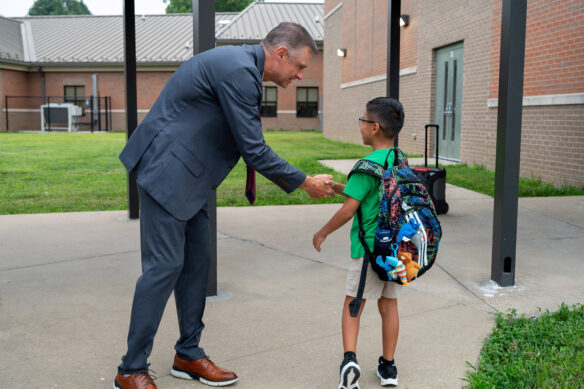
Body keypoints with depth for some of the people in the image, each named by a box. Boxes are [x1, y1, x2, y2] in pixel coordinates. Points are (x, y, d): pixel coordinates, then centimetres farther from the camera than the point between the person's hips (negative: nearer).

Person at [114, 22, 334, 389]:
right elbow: (254, 150, -19)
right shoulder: (238, 71, -21)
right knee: (164, 266, -7)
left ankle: (189, 355, 23)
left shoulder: (243, 68, 11)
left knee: (197, 260, 11)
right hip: (167, 171, -10)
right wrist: (305, 183, -9)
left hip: (188, 176, 10)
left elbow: (247, 141, 18)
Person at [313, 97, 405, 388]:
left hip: (368, 248, -6)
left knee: (353, 304, 7)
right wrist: (339, 187, 17)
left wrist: (323, 232, -3)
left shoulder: (367, 165, -17)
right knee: (388, 304, 14)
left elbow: (348, 210, -17)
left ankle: (349, 358, -8)